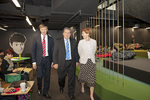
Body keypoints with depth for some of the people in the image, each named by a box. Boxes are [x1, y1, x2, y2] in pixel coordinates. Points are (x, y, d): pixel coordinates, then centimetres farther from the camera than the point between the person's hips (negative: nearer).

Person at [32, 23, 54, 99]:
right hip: (39, 59, -1)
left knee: (47, 76, 7)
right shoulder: (36, 38, 3)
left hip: (47, 59, 1)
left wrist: (52, 61, 1)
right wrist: (34, 62, -4)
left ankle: (45, 92, 24)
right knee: (39, 76, 3)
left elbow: (52, 51, 7)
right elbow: (33, 50, 2)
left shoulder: (50, 39, 6)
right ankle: (39, 88, 34)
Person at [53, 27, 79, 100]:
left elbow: (76, 52, 11)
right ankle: (61, 87, 48)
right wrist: (55, 63, -7)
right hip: (62, 63, -1)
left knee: (72, 78, 5)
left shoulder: (74, 41, 7)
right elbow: (55, 53, -2)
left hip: (72, 62, 1)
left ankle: (71, 93, 23)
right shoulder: (58, 41, 0)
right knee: (61, 77, 15)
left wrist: (77, 61, 7)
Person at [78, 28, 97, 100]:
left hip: (92, 61, 1)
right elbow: (79, 52, 7)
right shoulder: (81, 42, -5)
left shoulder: (94, 41, -3)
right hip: (83, 61, 0)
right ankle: (82, 87, 47)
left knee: (92, 78, 1)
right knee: (83, 76, 14)